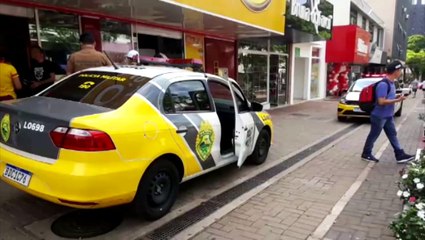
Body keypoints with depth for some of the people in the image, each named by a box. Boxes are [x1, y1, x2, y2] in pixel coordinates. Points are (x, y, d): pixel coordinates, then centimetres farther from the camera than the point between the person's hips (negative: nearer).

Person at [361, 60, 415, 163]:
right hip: (379, 116, -9)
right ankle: (366, 154, 18)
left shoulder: (391, 83, 7)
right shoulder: (383, 84, -23)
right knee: (373, 136, 4)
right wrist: (397, 100, -22)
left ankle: (400, 155, 20)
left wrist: (397, 97, 2)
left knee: (393, 135, 13)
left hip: (388, 116, 9)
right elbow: (381, 101, -27)